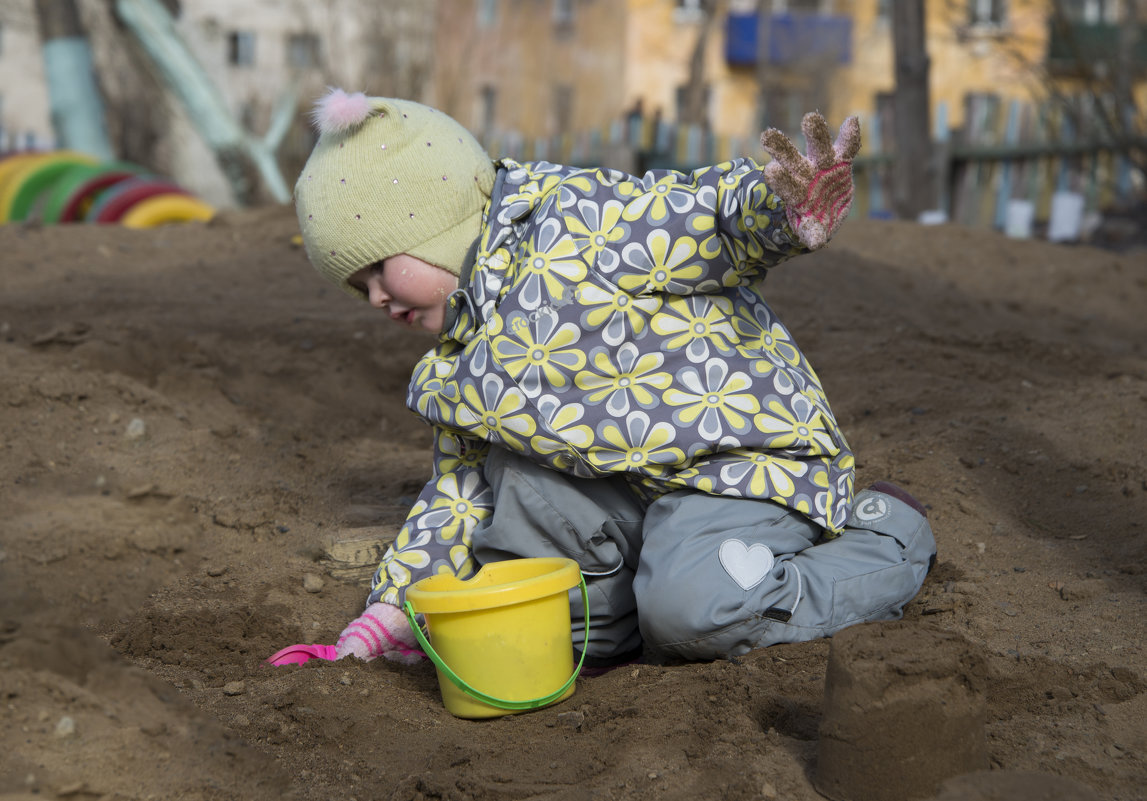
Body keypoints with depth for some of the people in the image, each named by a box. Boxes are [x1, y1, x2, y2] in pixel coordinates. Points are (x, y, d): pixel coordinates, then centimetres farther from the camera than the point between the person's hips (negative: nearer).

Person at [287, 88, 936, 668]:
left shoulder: (578, 220, -15)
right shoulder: (457, 363, 11)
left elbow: (718, 214, -21)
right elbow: (461, 491, 20)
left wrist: (790, 211, -45)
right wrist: (389, 613, 13)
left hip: (749, 455, -7)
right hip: (624, 493, 7)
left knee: (689, 610, -31)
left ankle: (887, 543, -6)